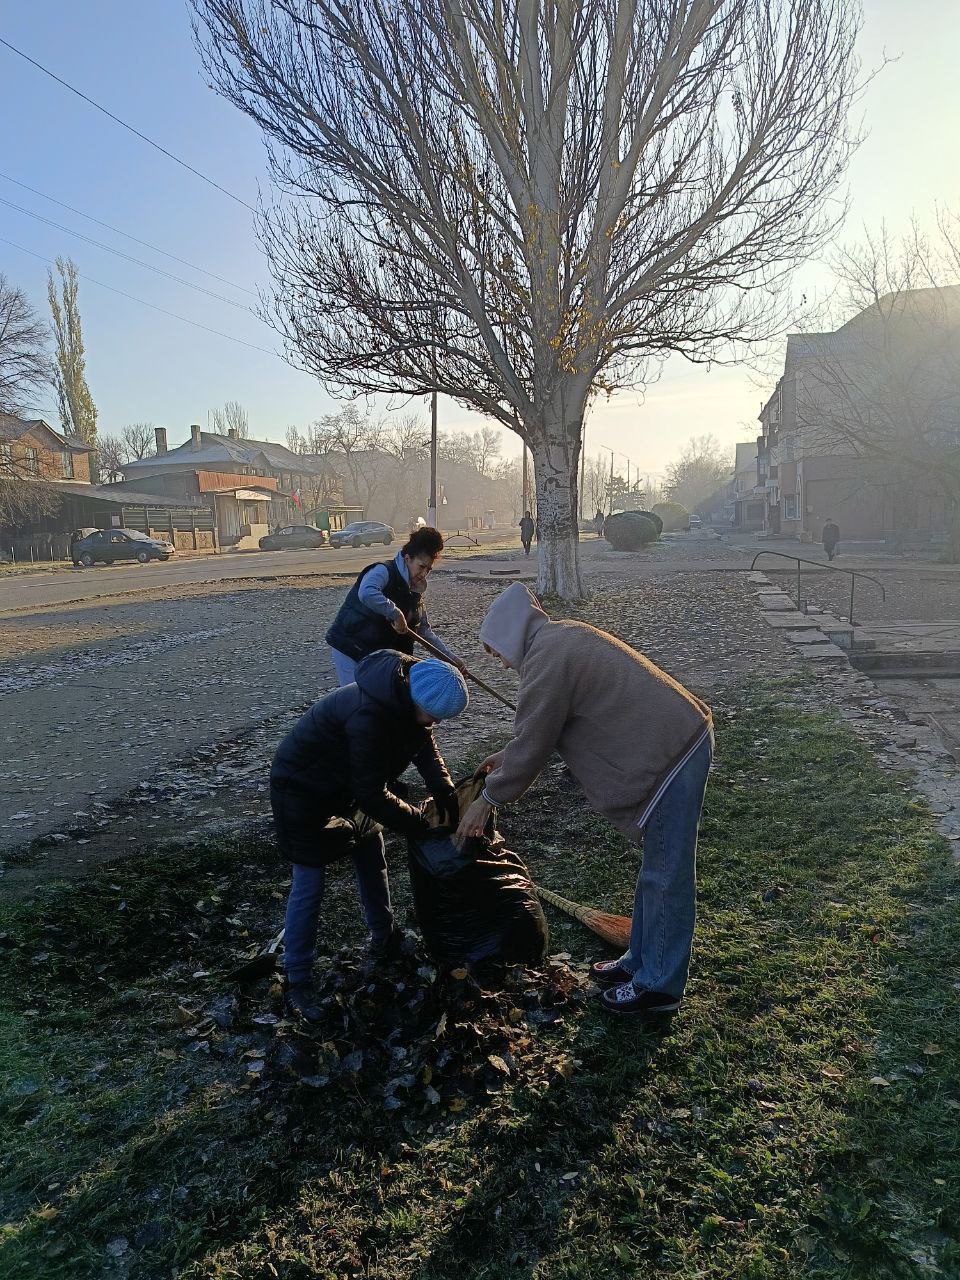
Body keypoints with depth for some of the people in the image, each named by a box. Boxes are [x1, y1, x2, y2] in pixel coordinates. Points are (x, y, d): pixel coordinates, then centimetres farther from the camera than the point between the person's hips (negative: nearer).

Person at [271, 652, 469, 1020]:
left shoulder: (410, 695, -14)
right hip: (304, 790, -9)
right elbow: (373, 795, -33)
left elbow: (426, 750, 0)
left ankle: (384, 939, 37)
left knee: (372, 861, 18)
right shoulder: (369, 716, -40)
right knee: (309, 885, -4)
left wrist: (449, 801, -12)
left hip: (348, 785, 9)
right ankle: (297, 980, 10)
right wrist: (421, 825, -20)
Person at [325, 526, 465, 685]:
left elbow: (424, 630, 13)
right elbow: (366, 593, -41)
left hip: (378, 653, 8)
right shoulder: (384, 571, -18)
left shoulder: (414, 591, 7)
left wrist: (450, 657, 7)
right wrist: (395, 613, -34)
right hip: (349, 648, -8)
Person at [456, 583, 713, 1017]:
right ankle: (642, 960, 35)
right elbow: (546, 724, 26)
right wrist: (511, 754, 25)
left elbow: (532, 747, -13)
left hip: (672, 753, -10)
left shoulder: (545, 662, -16)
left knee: (664, 875, 2)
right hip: (683, 736, 10)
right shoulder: (563, 637, 15)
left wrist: (488, 798, -1)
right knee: (657, 867, 20)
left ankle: (659, 985, 17)